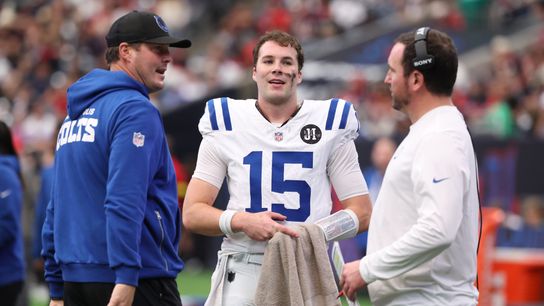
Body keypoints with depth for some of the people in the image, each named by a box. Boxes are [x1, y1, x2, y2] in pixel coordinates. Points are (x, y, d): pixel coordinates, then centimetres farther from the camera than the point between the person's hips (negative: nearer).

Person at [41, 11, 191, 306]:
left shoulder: (74, 115, 18)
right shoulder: (135, 110, -9)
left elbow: (56, 208, 20)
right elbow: (125, 200, -21)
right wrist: (126, 277, -26)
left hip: (75, 279, 8)